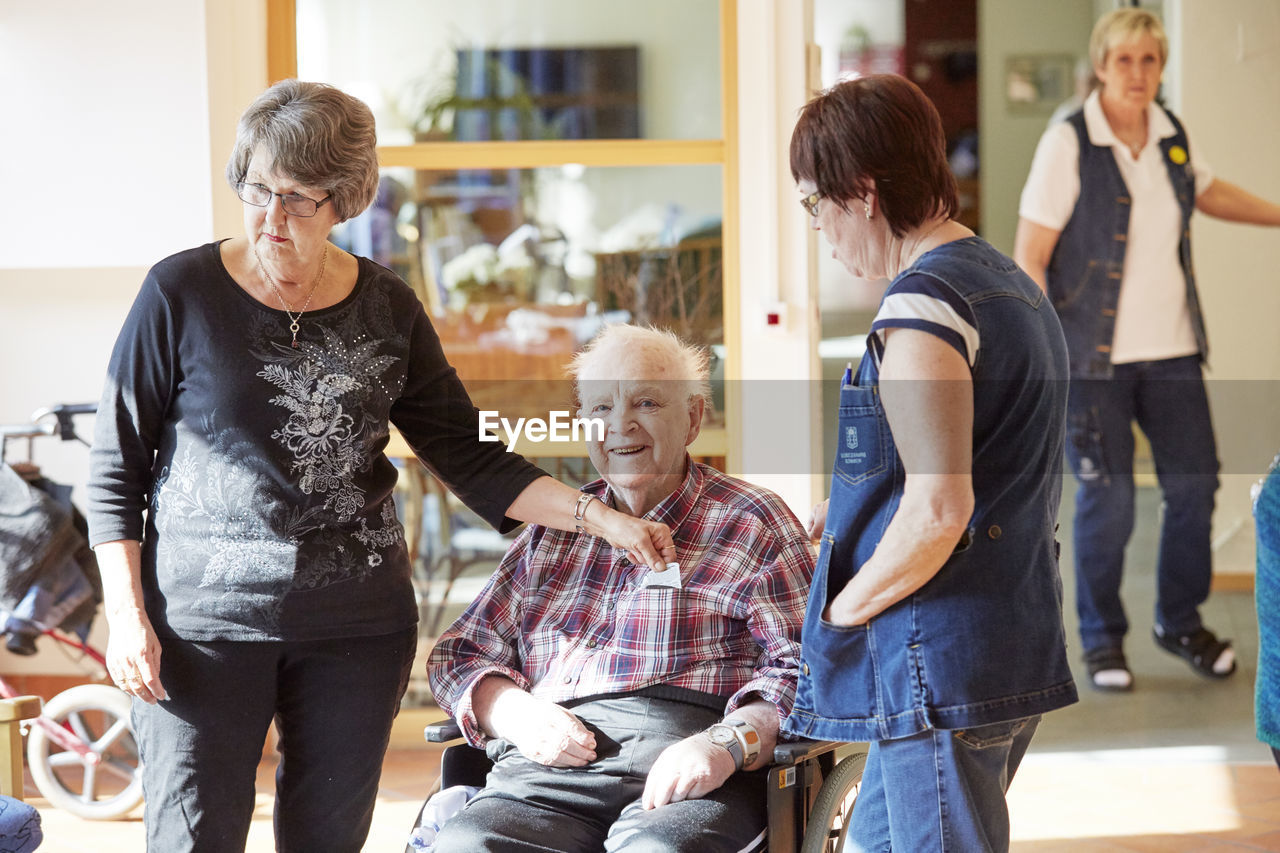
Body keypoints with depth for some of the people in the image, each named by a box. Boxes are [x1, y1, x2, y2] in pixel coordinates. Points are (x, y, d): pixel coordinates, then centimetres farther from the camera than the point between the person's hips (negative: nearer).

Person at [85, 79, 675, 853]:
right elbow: (117, 469, 2)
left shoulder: (387, 308, 6)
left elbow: (470, 458, 9)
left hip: (357, 627, 3)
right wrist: (127, 616, -6)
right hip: (206, 621, -3)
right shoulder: (182, 293, -3)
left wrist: (598, 518, -2)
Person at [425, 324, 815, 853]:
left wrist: (727, 745, -19)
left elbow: (806, 669, 0)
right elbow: (459, 654, 24)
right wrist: (515, 715, 1)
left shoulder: (753, 524, 12)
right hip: (550, 768, 4)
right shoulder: (553, 529, 25)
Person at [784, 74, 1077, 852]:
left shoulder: (922, 305, -18)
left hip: (943, 663, -10)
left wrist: (842, 607, -11)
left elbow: (938, 510, -25)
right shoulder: (1013, 286, 14)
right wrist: (840, 511, 20)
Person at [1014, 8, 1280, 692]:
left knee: (1194, 482, 7)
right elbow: (1029, 257, -11)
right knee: (1107, 500, -5)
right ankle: (1100, 640, 14)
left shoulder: (1170, 136, 5)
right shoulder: (1067, 144, -11)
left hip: (1170, 348, 5)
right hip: (1094, 354, -5)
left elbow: (1207, 192, 28)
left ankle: (1180, 622, 27)